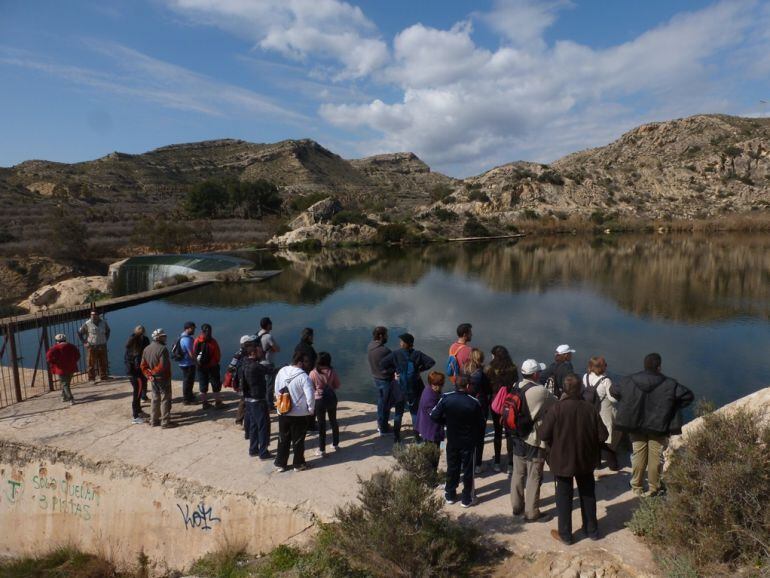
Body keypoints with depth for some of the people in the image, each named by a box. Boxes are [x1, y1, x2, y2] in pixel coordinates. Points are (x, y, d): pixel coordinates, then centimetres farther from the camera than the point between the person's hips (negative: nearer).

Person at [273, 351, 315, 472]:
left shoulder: (281, 372, -2)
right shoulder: (303, 377, -20)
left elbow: (277, 391, 6)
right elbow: (310, 396, -22)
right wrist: (311, 409, -6)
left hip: (283, 413, 5)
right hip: (299, 414, -4)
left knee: (283, 439, 17)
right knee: (298, 441, 11)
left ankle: (280, 464, 24)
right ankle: (298, 464, 23)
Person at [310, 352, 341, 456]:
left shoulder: (313, 373, -17)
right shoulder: (332, 372, -11)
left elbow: (311, 388, -7)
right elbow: (337, 385, -1)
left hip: (319, 400, -3)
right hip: (332, 398, 3)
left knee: (321, 424, 6)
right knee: (333, 421, 21)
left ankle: (322, 449, 10)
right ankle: (335, 444, 35)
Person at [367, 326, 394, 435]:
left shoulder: (370, 347, -4)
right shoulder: (384, 350, -29)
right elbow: (390, 367, -23)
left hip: (376, 377, 8)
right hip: (386, 379, -8)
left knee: (380, 401, 23)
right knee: (386, 404, 8)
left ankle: (380, 424, 37)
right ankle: (383, 428, 20)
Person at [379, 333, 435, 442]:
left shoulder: (396, 354, -12)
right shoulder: (417, 354, -8)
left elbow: (382, 364, -15)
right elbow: (431, 362, -11)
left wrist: (393, 371, -6)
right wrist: (420, 369, -3)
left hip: (400, 389, -1)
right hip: (415, 389, 1)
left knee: (398, 413, 14)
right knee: (415, 412, 16)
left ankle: (397, 436, 18)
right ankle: (417, 436, 19)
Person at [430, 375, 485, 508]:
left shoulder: (446, 398, -15)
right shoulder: (474, 402, -20)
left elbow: (434, 416, -11)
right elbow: (481, 423, -10)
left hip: (452, 441, 2)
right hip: (469, 442, -2)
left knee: (452, 468, 18)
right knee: (467, 470, 13)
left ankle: (450, 495, 31)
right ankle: (467, 499, 23)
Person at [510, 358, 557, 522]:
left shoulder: (515, 387, -1)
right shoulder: (541, 391, -19)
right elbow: (557, 407, -3)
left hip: (517, 436, 6)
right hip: (534, 439, -6)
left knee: (518, 473, 17)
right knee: (534, 477, 6)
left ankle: (516, 506, 30)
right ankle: (531, 512, 16)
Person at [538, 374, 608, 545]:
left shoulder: (557, 408, -21)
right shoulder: (590, 408, -13)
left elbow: (543, 434, -19)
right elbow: (602, 435, -8)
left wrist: (555, 443, 3)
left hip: (562, 460, -3)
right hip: (586, 459, 3)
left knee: (564, 497, 11)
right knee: (588, 494, 21)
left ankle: (565, 534, 20)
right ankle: (592, 530, 34)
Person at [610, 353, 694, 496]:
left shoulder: (629, 381, -8)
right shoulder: (669, 384, -13)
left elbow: (613, 390, 5)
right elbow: (688, 396, -8)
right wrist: (674, 407, 4)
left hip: (635, 426, 2)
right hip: (658, 426, -2)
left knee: (638, 456, 14)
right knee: (655, 458, 11)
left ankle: (637, 487, 24)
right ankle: (654, 487, 21)